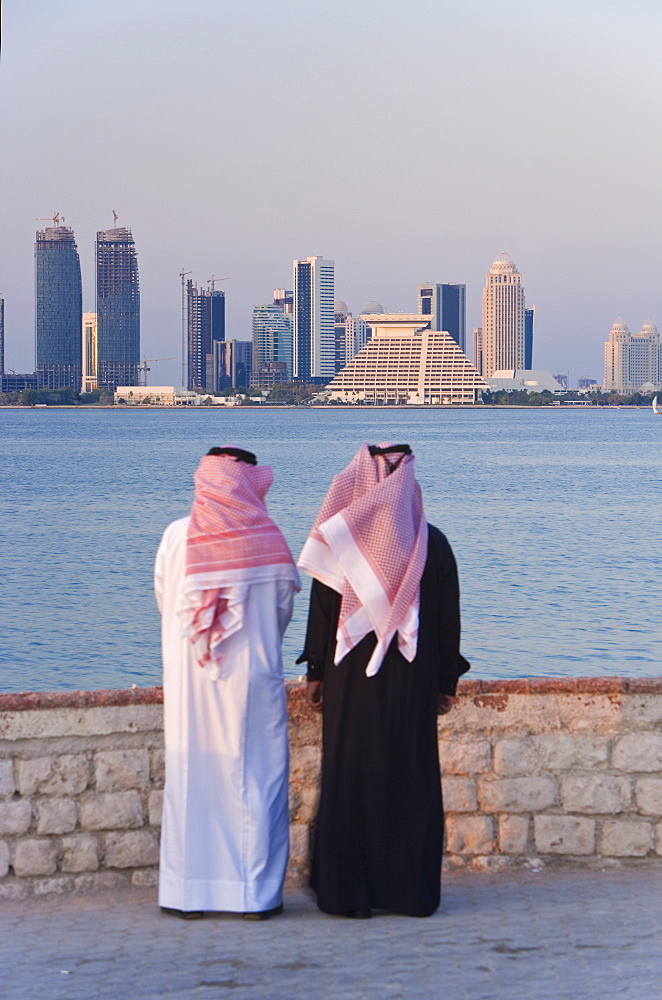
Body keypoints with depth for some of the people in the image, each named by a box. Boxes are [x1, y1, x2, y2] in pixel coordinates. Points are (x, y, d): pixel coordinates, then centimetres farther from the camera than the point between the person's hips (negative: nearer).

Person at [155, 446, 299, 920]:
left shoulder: (177, 537, -3)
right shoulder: (268, 540, -5)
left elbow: (164, 601, 8)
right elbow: (283, 610, 5)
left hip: (189, 684, 1)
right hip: (254, 683, -1)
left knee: (190, 779, 7)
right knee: (256, 779, 5)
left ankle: (189, 893, 10)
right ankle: (256, 892, 7)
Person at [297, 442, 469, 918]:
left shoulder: (339, 539, -4)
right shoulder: (433, 544, -2)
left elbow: (321, 612, -1)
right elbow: (448, 619, 2)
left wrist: (317, 673, 7)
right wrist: (447, 681, 11)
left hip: (350, 678, 0)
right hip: (414, 680, 0)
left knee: (348, 777, 5)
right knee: (412, 780, 7)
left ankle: (349, 891, 7)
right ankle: (411, 890, 10)